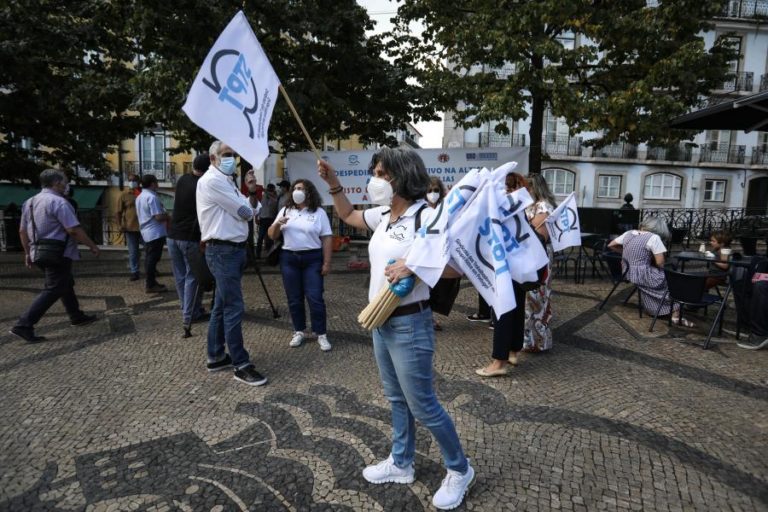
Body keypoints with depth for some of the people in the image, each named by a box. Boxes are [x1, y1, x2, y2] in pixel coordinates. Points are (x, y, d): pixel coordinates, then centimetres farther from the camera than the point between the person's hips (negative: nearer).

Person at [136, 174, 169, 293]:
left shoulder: (140, 197, 15)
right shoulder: (152, 197, -17)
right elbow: (159, 217, -23)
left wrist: (164, 214, 19)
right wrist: (167, 216, -3)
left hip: (146, 232, 10)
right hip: (155, 233, -10)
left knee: (149, 258, 15)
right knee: (153, 259, -4)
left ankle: (149, 281, 23)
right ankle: (150, 285, 2)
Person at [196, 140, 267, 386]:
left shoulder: (226, 181, 19)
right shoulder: (212, 181, -11)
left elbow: (251, 212, 13)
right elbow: (244, 213, -14)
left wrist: (252, 191, -3)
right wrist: (248, 202, 8)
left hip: (233, 249, 10)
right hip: (223, 250, -10)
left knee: (222, 306, 14)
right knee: (234, 308, -8)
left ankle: (216, 357, 24)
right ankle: (241, 365, -2)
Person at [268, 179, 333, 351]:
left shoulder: (319, 212, 1)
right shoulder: (285, 210, 10)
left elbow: (327, 239, -2)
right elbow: (272, 236, 10)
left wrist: (327, 262, -8)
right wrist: (277, 224, -12)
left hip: (312, 259, -3)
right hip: (289, 259, 3)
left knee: (315, 298, -4)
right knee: (294, 299, 8)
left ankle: (321, 334, 5)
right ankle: (299, 332, 21)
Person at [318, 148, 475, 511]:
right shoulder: (383, 215, 5)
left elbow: (454, 267, -21)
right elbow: (347, 215, 23)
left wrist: (412, 266, -32)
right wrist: (333, 184, 10)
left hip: (410, 324, -8)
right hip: (381, 322, 8)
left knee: (422, 405, 5)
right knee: (396, 398, 21)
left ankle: (459, 470, 27)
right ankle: (401, 464, 39)